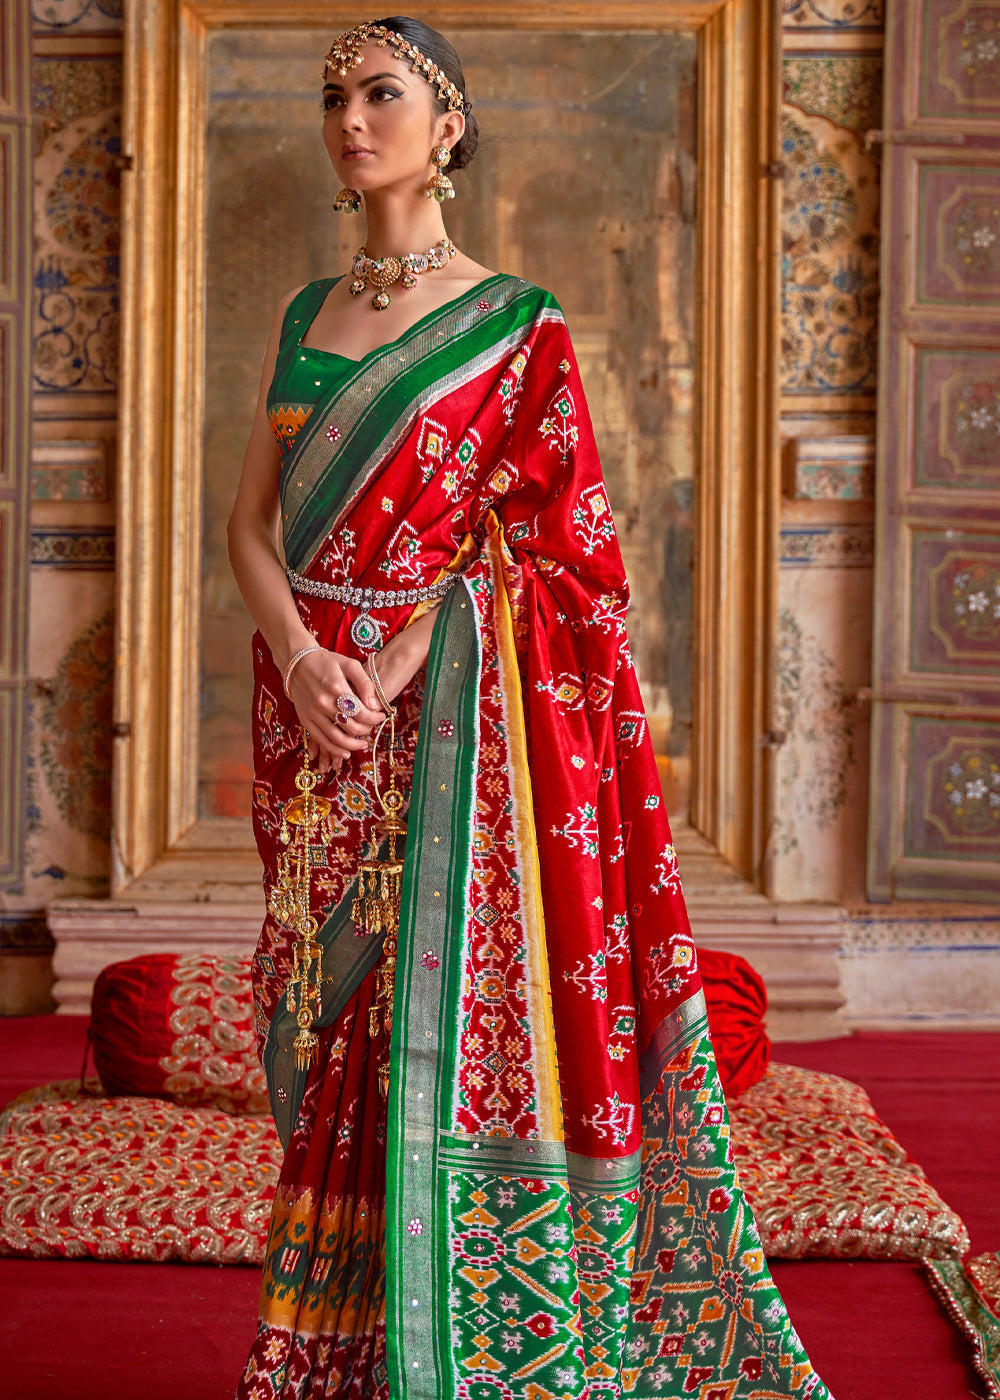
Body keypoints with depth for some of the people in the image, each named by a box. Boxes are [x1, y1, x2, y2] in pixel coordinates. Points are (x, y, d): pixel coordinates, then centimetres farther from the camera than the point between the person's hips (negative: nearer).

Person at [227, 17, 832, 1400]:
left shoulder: (515, 324, -1)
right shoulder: (303, 314, 14)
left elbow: (534, 538, -8)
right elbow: (251, 523, 7)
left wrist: (393, 670, -18)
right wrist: (302, 660, -11)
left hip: (451, 710, -5)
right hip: (313, 705, 5)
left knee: (448, 1001, -6)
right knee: (331, 1022, 8)